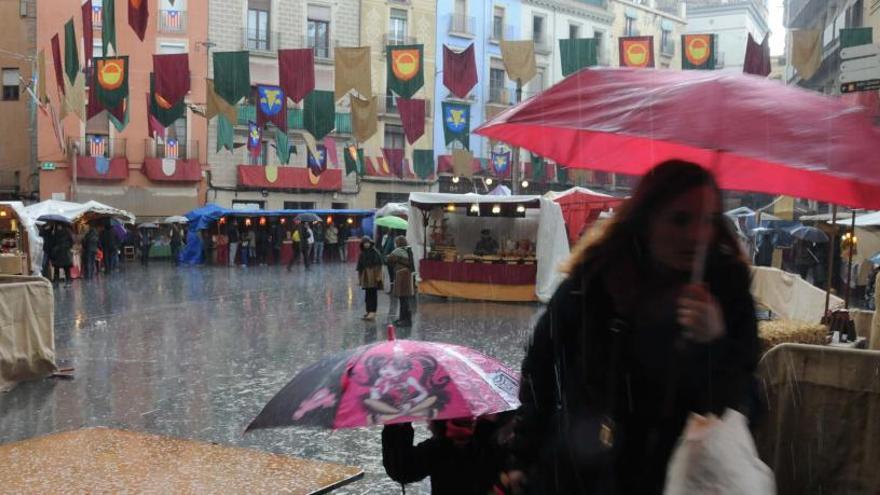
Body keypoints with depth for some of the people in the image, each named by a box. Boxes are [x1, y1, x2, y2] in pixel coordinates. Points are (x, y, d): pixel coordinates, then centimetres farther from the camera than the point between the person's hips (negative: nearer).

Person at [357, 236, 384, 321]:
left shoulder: (375, 252, -6)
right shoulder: (362, 254, 12)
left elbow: (378, 265, -10)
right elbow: (360, 267, 16)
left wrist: (378, 276, -17)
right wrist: (359, 278, 14)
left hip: (373, 275, -6)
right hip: (365, 276, 6)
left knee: (373, 294, -8)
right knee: (367, 294, 10)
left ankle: (373, 312, -11)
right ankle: (369, 312, 17)